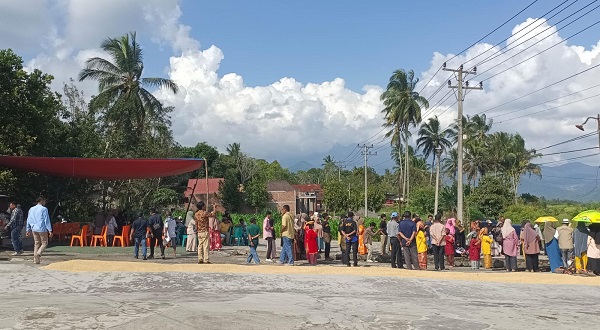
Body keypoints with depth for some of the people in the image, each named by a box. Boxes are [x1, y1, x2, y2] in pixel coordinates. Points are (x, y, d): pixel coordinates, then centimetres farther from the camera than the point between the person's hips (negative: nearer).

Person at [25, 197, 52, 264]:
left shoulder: (31, 209, 11)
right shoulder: (44, 209, -7)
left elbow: (28, 220, 15)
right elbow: (47, 220, -11)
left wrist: (28, 230, 21)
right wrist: (50, 230, -10)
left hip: (34, 229, 6)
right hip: (42, 229, -6)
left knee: (36, 243, 12)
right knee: (44, 243, 4)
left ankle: (36, 260, 9)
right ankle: (38, 253, -20)